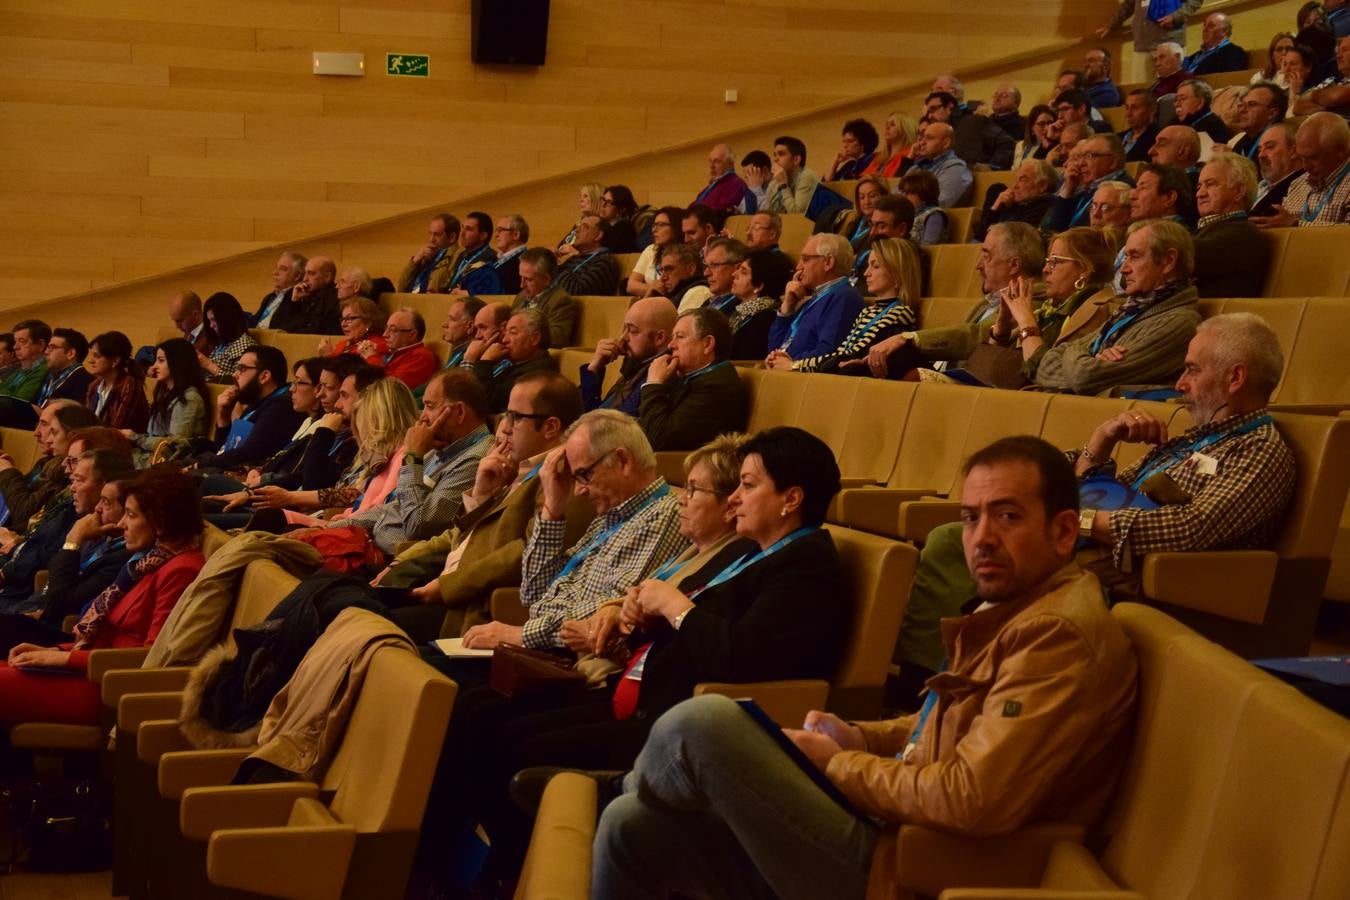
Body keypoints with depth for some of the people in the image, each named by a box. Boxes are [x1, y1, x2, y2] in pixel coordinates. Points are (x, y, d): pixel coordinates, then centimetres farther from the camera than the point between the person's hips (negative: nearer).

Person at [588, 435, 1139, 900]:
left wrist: (837, 764, -11)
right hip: (894, 839, 10)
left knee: (705, 722, -16)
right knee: (633, 826, 7)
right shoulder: (1007, 611, 16)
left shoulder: (1061, 634, -17)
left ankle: (631, 787, 18)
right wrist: (857, 738, 8)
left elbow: (974, 799, -27)